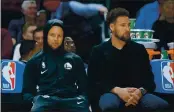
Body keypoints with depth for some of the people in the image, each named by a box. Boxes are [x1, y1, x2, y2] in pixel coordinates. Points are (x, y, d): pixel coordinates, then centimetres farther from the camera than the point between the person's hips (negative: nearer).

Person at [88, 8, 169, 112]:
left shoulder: (139, 49, 16)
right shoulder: (99, 51, 10)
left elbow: (149, 79, 10)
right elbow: (94, 81, 1)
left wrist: (140, 91, -15)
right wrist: (117, 90, -17)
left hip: (137, 94, 2)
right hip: (110, 93, -2)